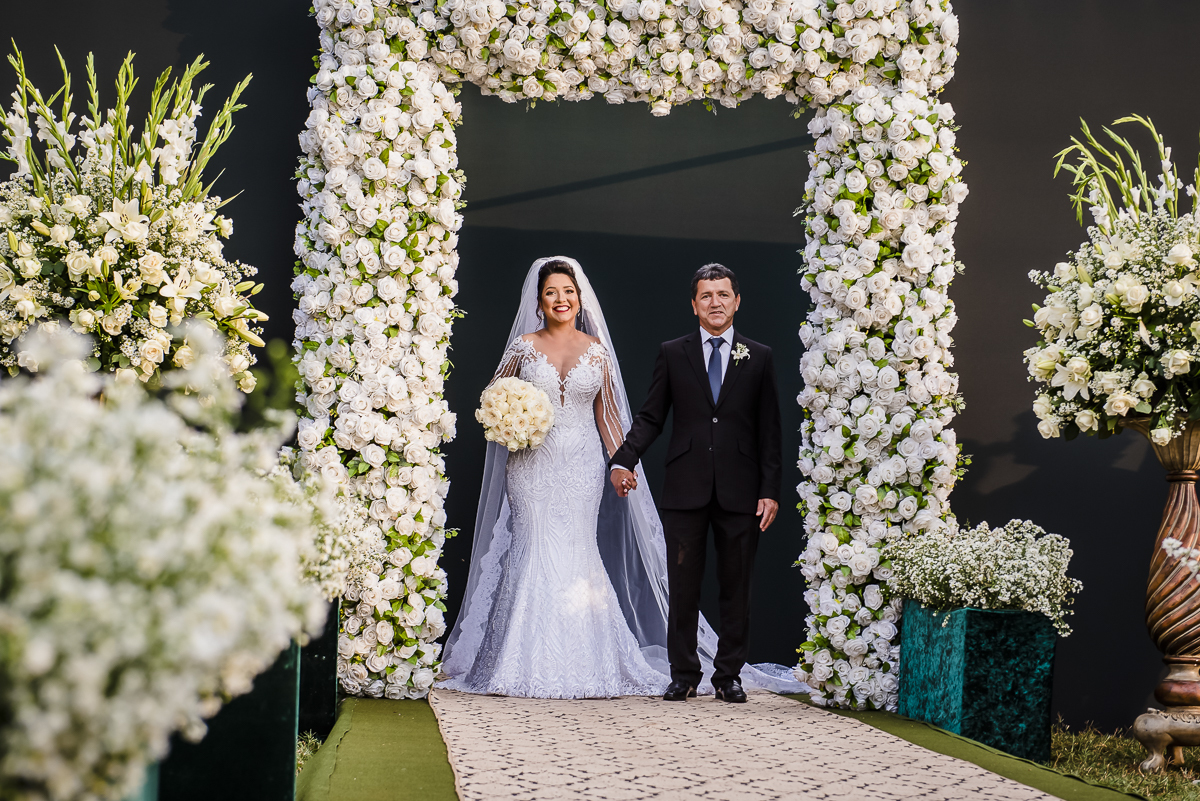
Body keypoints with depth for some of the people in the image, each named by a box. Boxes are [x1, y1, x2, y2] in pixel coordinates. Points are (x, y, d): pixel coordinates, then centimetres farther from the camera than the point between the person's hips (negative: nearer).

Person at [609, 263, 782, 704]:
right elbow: (651, 416, 6)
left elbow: (769, 430, 6)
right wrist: (624, 460, -10)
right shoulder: (672, 354, 8)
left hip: (739, 492, 0)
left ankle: (729, 674, 14)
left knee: (736, 586, 5)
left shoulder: (758, 358, 8)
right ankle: (684, 675, 13)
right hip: (685, 488, 0)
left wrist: (770, 491, -1)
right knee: (683, 586, 3)